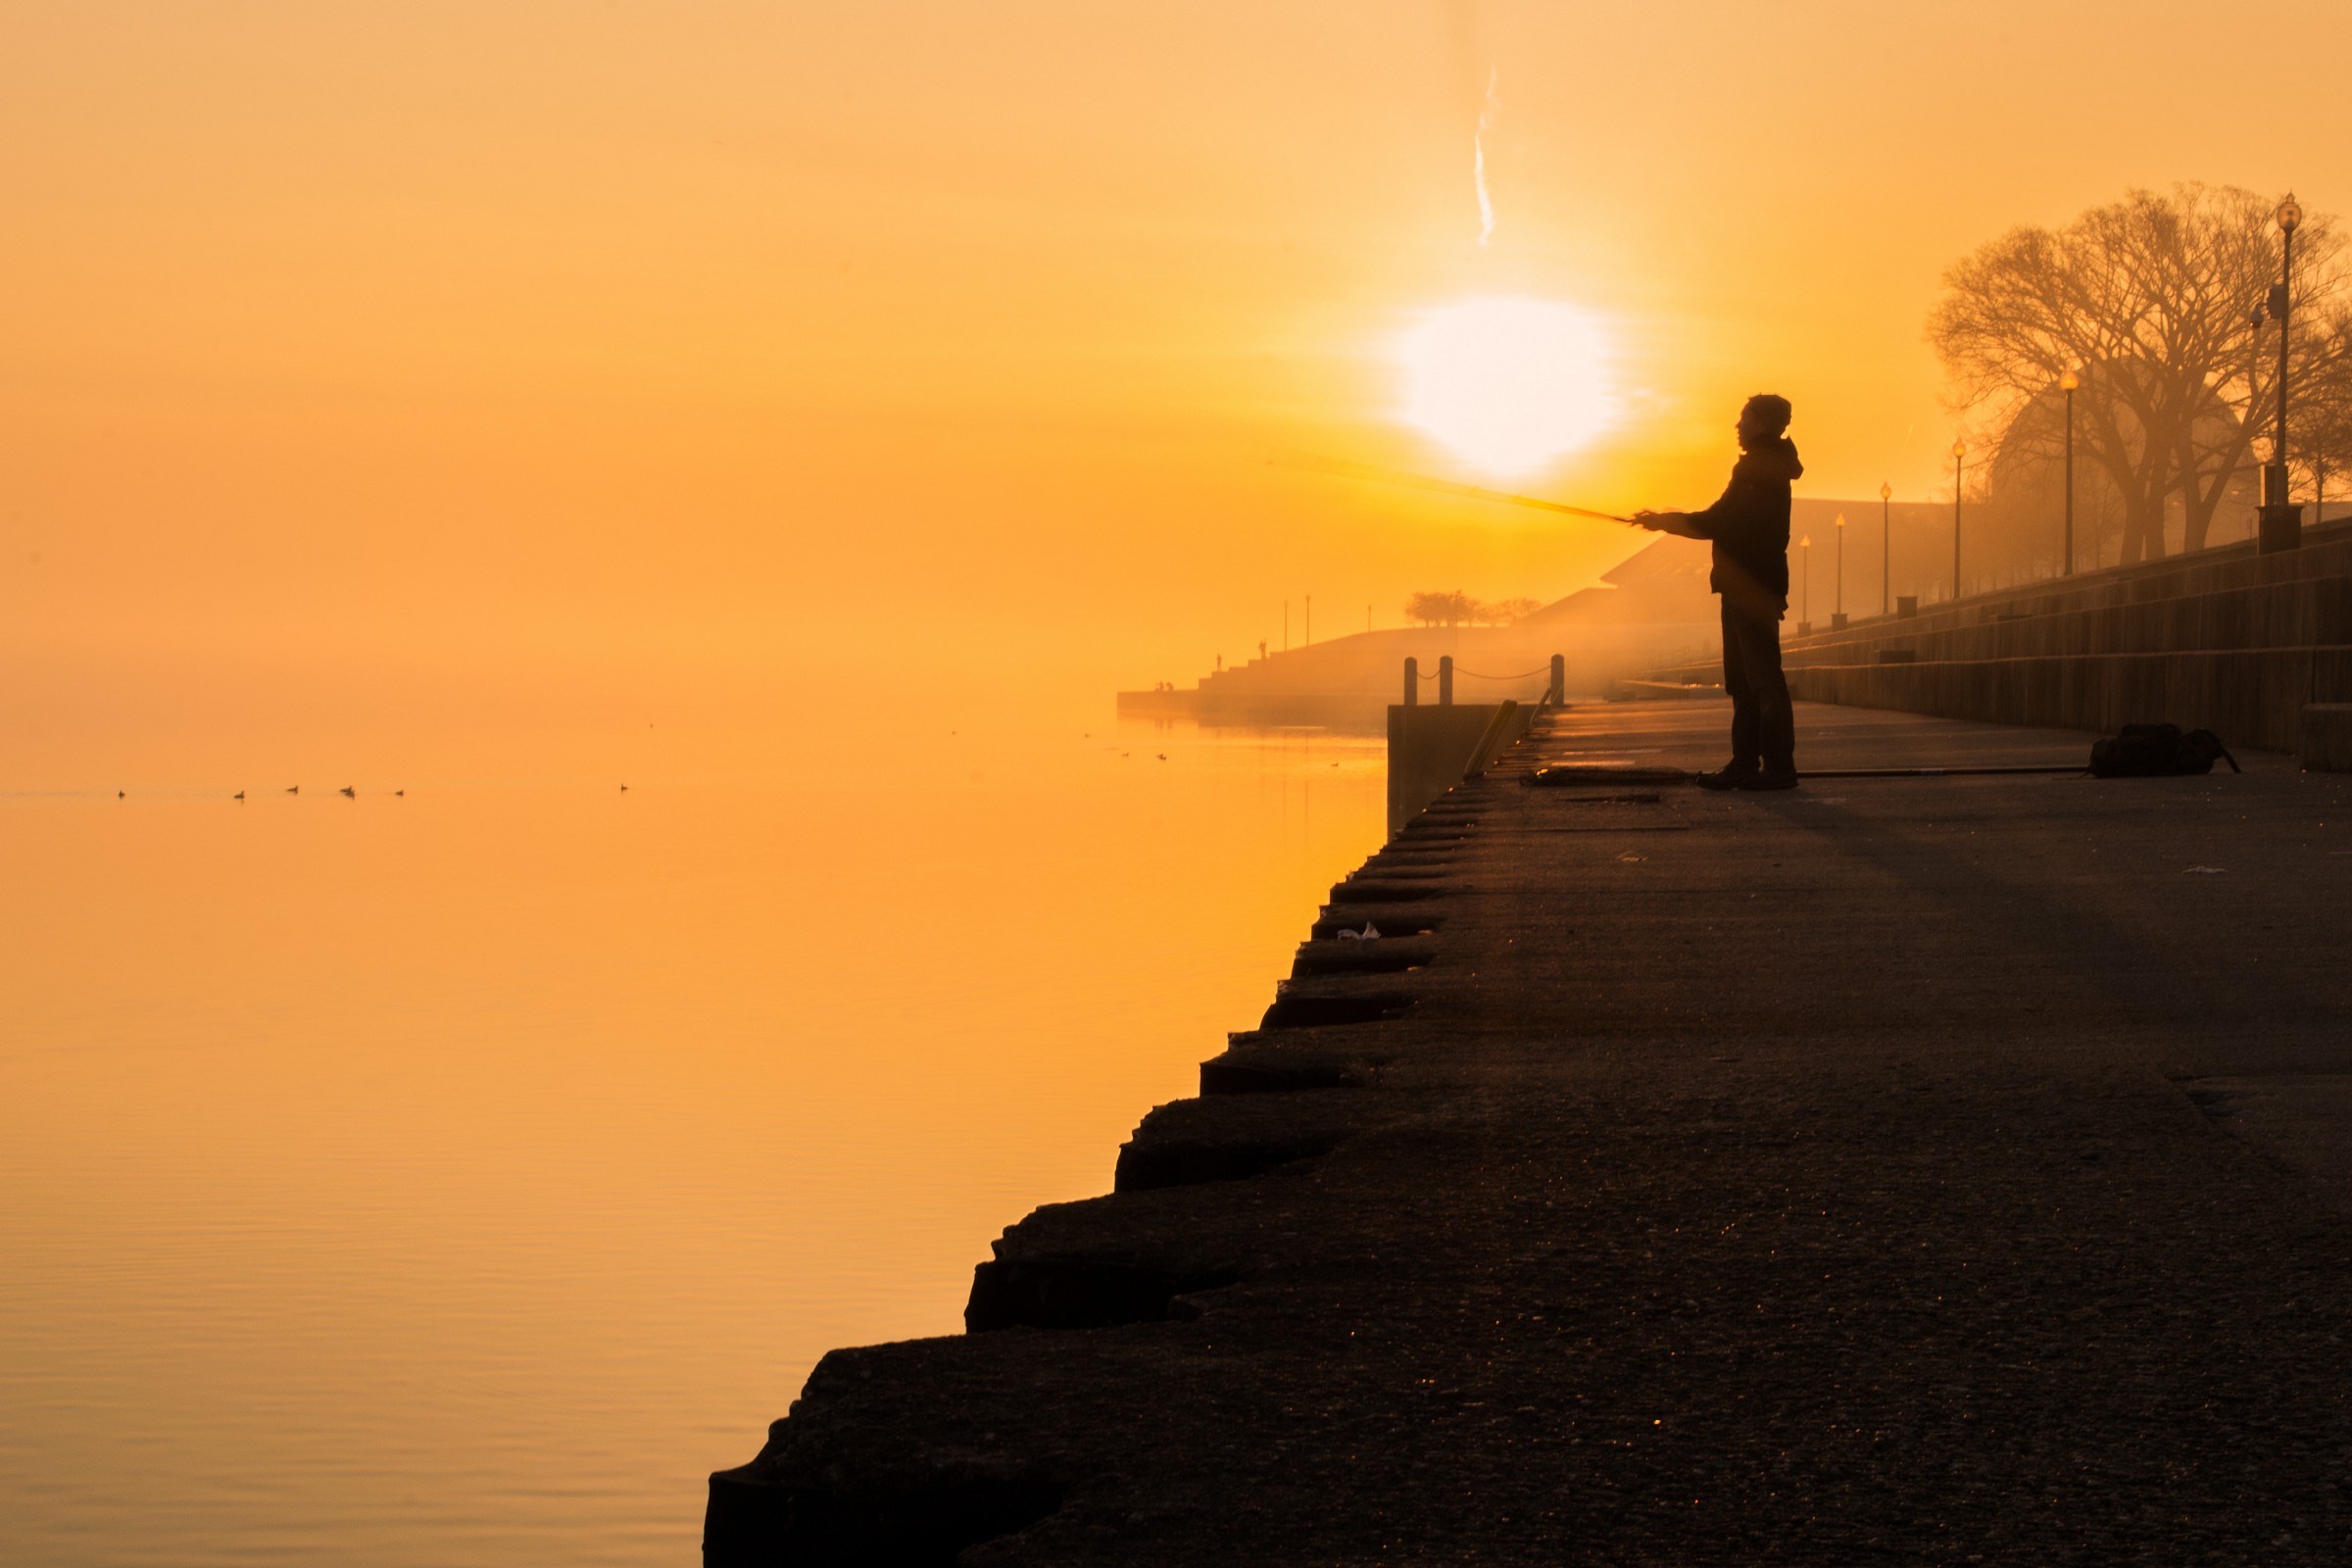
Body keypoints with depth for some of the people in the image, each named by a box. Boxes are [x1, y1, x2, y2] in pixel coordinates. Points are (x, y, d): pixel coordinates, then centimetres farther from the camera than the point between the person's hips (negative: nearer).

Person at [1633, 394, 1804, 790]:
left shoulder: (1761, 468, -14)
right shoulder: (1764, 466, 19)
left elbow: (1725, 523, -19)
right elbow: (1726, 521, 23)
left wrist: (1669, 521, -9)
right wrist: (1669, 521, 20)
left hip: (1753, 588, -11)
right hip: (1745, 586, 11)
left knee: (1762, 677, -11)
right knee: (1743, 680, 12)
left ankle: (1779, 766, -11)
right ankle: (1745, 764, 15)